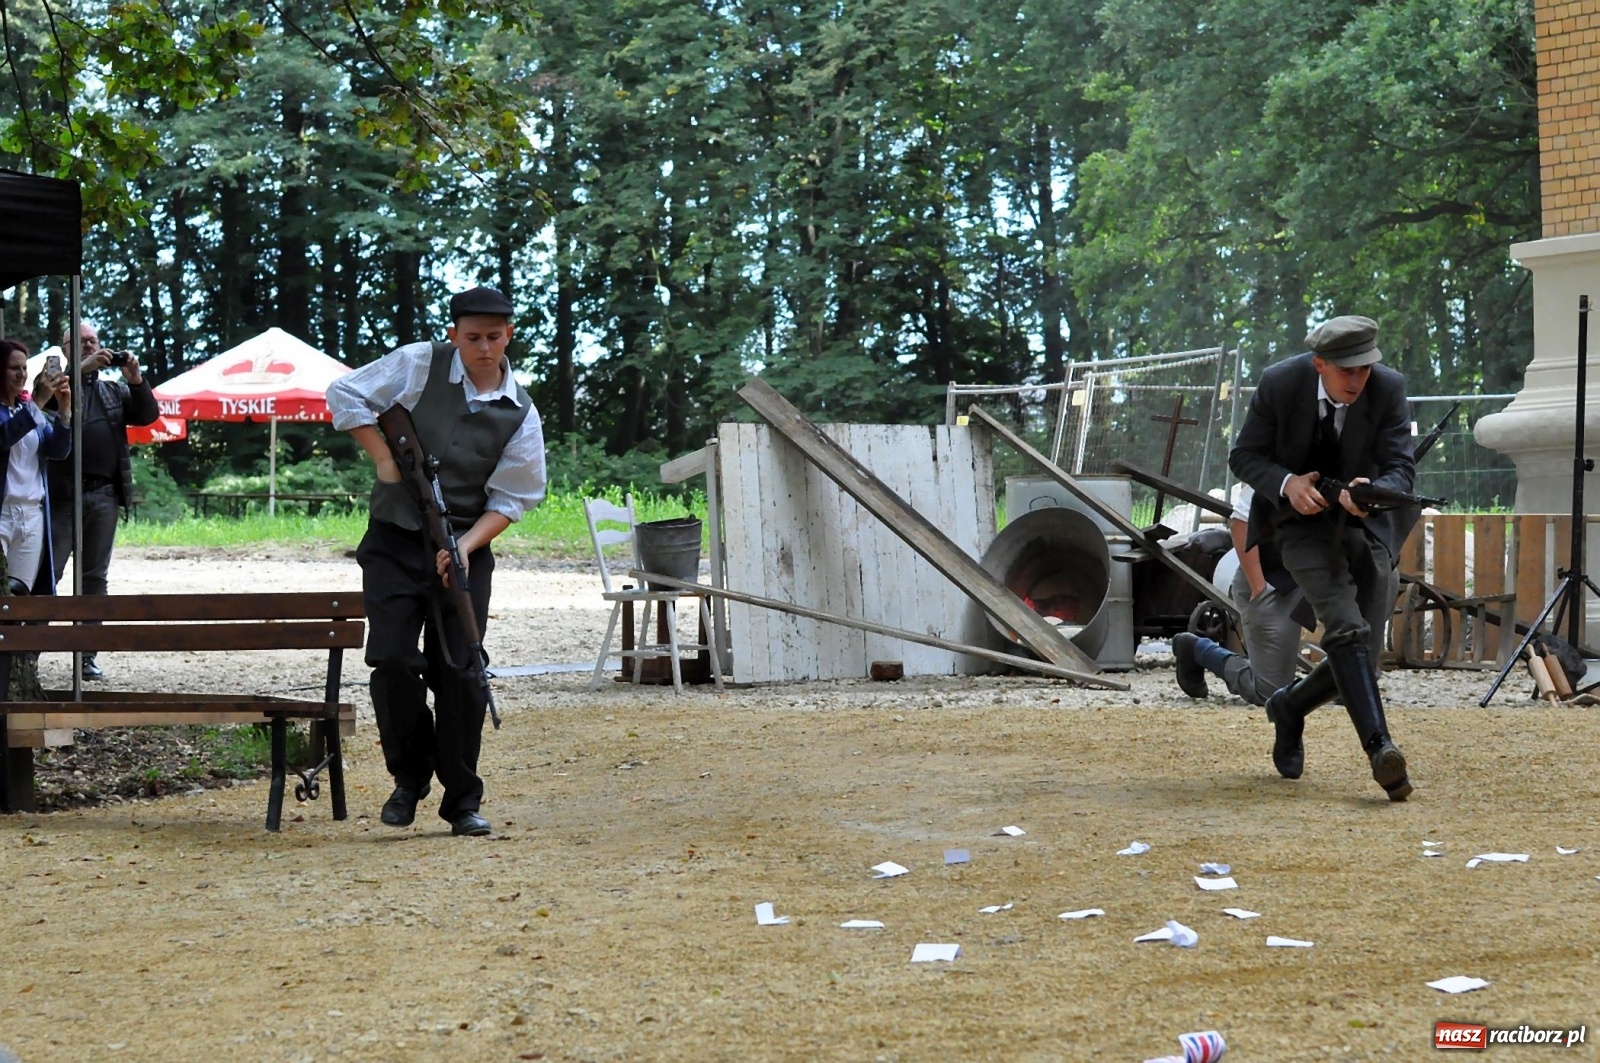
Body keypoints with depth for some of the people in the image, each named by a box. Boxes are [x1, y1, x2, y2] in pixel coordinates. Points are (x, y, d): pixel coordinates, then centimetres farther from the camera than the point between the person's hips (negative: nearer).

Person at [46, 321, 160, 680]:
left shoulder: (115, 390, 17)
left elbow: (148, 415, 7)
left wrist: (136, 380, -10)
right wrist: (81, 369, -21)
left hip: (104, 495, 4)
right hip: (64, 492, -4)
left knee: (95, 577, 7)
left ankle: (87, 654, 10)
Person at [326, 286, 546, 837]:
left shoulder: (520, 414, 1)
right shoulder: (419, 364, -2)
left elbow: (510, 500, 2)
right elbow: (344, 394, 2)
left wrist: (466, 545, -13)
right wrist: (383, 456, -6)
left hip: (465, 550, 1)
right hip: (395, 543, -1)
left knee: (460, 672, -3)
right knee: (392, 659, -11)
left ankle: (462, 800, 8)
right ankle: (410, 776, 11)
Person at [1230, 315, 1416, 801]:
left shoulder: (1388, 388, -15)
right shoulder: (1279, 384, -18)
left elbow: (1400, 467, -15)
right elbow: (1243, 455, -8)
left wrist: (1373, 493, -38)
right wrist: (1286, 483, -28)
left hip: (1364, 522, 3)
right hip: (1301, 518, -3)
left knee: (1361, 653, 4)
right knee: (1347, 628, -25)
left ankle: (1290, 707, 33)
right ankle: (1379, 747, -34)